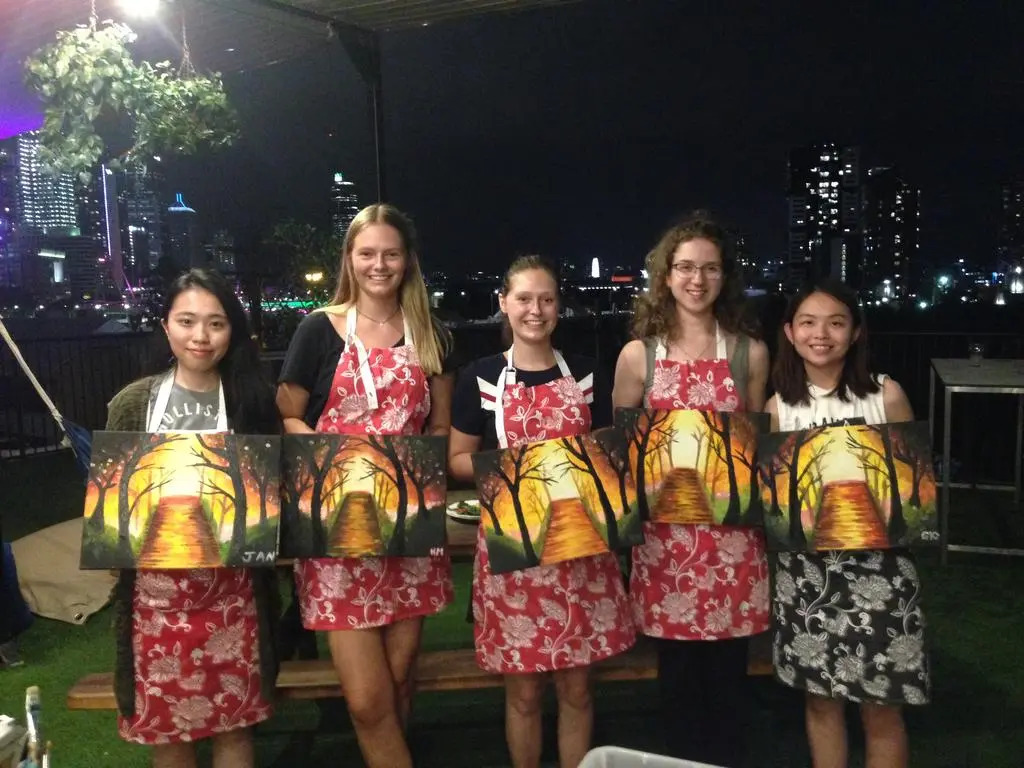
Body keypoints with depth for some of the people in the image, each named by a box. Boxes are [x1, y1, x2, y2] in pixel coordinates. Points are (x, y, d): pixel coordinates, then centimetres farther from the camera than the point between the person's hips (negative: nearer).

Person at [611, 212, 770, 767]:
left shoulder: (750, 353, 3)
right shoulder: (638, 355, 0)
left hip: (732, 531, 1)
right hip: (667, 531, 0)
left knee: (728, 668, 11)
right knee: (677, 668, 11)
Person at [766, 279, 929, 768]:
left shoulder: (885, 396, -5)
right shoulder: (779, 406, 0)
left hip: (876, 564, -2)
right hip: (805, 568, 2)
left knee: (881, 705, 7)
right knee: (819, 696, 14)